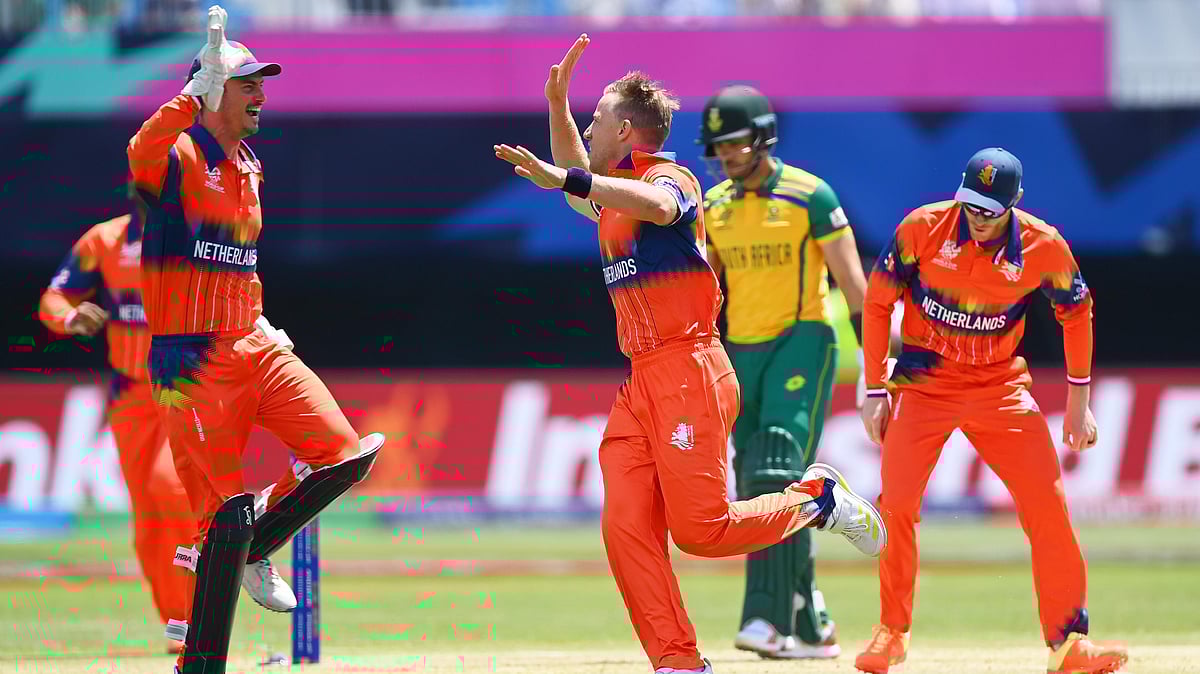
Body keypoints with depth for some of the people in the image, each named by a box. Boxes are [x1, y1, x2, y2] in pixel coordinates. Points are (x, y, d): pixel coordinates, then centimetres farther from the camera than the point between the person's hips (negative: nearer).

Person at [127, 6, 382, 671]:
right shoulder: (178, 157, -9)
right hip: (193, 360, -8)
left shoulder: (248, 168, 18)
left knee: (342, 454, -4)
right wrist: (197, 93, -39)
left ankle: (242, 552, 16)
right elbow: (141, 152, -35)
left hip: (251, 345, 8)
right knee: (228, 507, -10)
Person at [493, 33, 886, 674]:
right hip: (640, 382, 9)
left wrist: (568, 179, -39)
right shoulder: (614, 194, 20)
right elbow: (577, 182, 42)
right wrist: (557, 101, 28)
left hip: (690, 373, -9)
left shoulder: (670, 178, -7)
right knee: (626, 530, -6)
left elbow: (657, 205, -31)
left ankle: (817, 497, 10)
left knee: (700, 529, -13)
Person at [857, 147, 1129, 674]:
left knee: (1047, 507, -8)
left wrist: (1078, 403, 5)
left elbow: (1076, 313, 4)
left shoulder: (1044, 247, -13)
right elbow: (877, 303, -4)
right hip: (923, 382, -1)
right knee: (895, 504, -11)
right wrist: (875, 391, -5)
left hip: (1000, 387, 1)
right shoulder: (923, 228, -16)